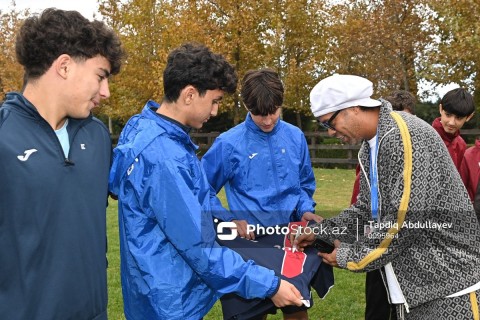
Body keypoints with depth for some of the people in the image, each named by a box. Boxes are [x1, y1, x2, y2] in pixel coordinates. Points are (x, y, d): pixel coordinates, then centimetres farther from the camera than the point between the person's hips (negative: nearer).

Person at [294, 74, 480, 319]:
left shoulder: (406, 135, -21)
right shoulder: (369, 148, 9)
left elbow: (406, 219, -24)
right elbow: (367, 209, 16)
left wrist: (350, 256, -13)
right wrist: (321, 233, 9)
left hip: (449, 280, -8)